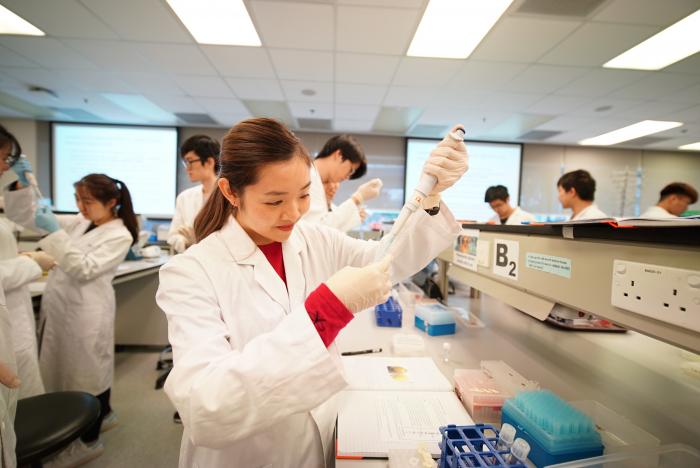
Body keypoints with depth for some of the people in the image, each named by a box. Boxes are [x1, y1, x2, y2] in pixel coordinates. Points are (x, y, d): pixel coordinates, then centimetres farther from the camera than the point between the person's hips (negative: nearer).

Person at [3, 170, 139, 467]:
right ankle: (102, 414, 42)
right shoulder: (79, 222, 7)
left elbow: (84, 269, -20)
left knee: (87, 369, 6)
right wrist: (19, 186, -5)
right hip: (59, 306, 8)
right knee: (67, 366, 21)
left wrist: (55, 232, -23)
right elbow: (23, 217, 10)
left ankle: (89, 441, 25)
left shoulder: (119, 235, -14)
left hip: (86, 311, -8)